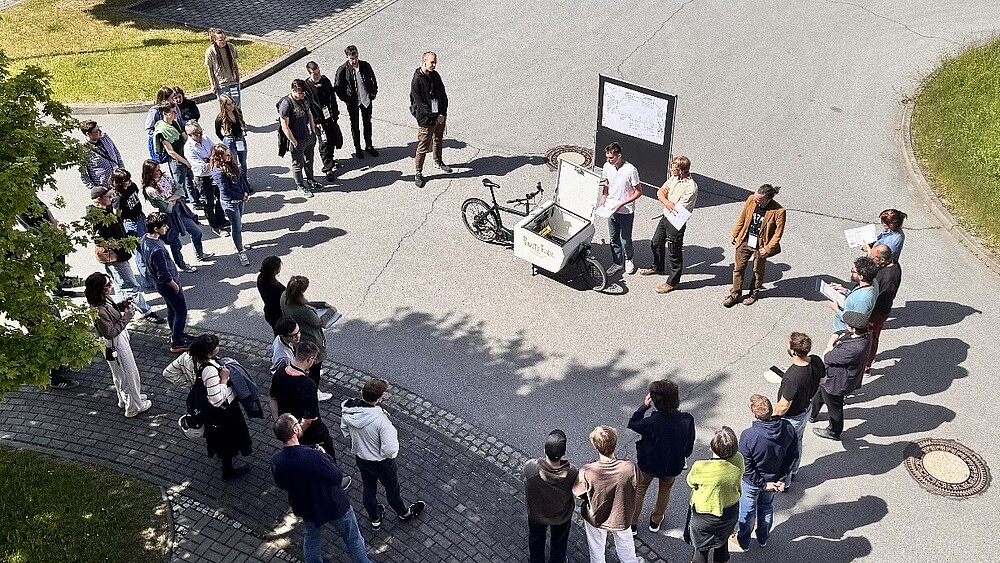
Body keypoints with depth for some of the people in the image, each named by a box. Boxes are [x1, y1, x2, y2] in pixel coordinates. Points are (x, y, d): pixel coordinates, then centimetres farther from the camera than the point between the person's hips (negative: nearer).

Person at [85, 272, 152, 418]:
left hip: (121, 339, 9)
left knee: (120, 373, 29)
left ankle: (125, 399, 51)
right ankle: (134, 407, 29)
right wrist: (126, 317, -26)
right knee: (130, 374, 10)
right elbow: (111, 332, -28)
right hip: (115, 345, -9)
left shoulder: (104, 299, -9)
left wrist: (122, 305, -5)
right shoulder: (99, 312, -36)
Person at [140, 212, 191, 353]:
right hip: (167, 284, -9)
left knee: (171, 309, 26)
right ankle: (177, 344, 17)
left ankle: (176, 334, 44)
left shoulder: (145, 238, -6)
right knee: (181, 312, 7)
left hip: (158, 283, 9)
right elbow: (164, 275, -29)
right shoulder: (157, 249, -36)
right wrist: (175, 286, -13)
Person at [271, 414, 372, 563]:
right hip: (334, 506, -5)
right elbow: (337, 477, -23)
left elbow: (281, 484, 0)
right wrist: (325, 457, -10)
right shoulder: (314, 456, -38)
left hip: (307, 509, 5)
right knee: (353, 540, 21)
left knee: (311, 541, 32)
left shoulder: (276, 461, -21)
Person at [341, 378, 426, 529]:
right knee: (392, 489, 24)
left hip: (359, 457, 5)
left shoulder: (348, 410, -21)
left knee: (368, 488, 29)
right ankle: (404, 513, 52)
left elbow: (345, 431, -1)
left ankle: (375, 519, 53)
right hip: (380, 462, -5)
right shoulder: (380, 420, -39)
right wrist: (393, 435, -14)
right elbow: (389, 450, -34)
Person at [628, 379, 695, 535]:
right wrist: (683, 457, 11)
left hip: (648, 464, -2)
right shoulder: (687, 420, -26)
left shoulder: (652, 422, -37)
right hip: (673, 466, 3)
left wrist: (644, 406, -13)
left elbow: (632, 424, -15)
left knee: (639, 490, 26)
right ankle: (655, 521, 51)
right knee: (665, 490, 32)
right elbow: (689, 446, -9)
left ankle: (632, 524, 41)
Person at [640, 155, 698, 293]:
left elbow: (679, 210, -25)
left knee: (674, 253, 4)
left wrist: (667, 201, -11)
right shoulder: (673, 178, 0)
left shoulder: (691, 188, -25)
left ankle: (672, 282, 19)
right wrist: (667, 202, -21)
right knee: (656, 244, 25)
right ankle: (658, 268, 50)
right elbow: (660, 192, -2)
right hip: (665, 217, 9)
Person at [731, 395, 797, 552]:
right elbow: (792, 454, -10)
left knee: (747, 510, 22)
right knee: (767, 507, 29)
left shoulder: (748, 436, -35)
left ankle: (743, 541, 44)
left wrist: (763, 484, -12)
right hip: (774, 478, 3)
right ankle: (763, 539, 50)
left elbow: (746, 467, -25)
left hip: (752, 481, -3)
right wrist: (781, 477, -1)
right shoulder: (788, 428, -24)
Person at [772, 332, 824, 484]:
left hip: (791, 417, -7)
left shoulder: (793, 377, -42)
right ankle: (793, 472, 54)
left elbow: (784, 406, -28)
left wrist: (773, 418, -10)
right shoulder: (816, 361, -20)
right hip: (806, 409, 7)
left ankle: (783, 481, 41)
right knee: (796, 443, 31)